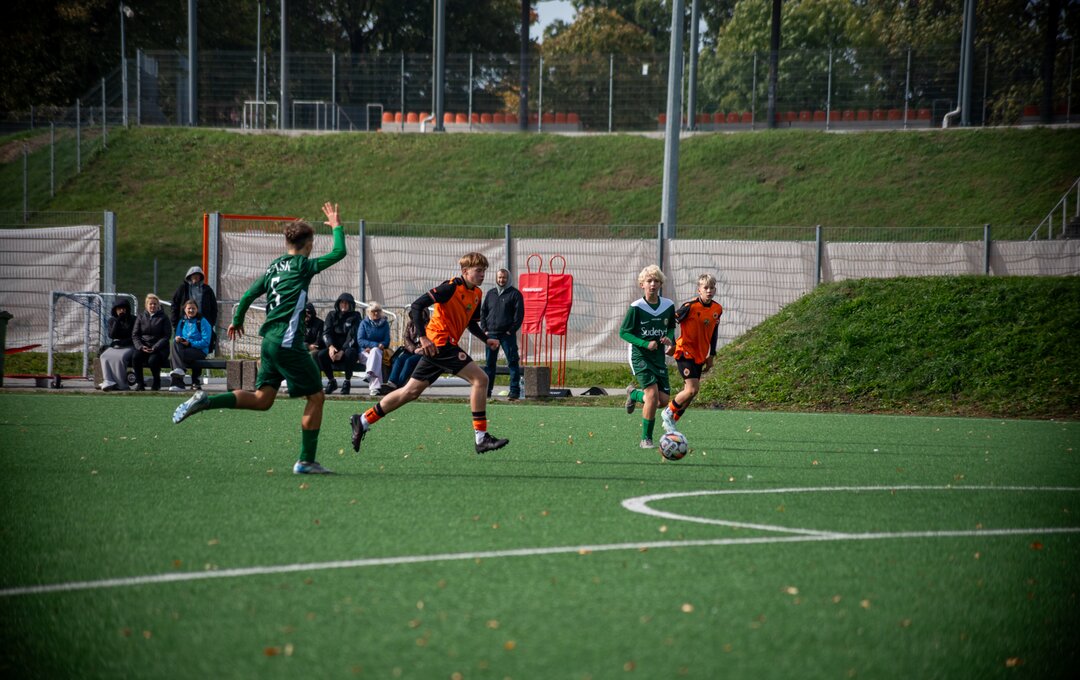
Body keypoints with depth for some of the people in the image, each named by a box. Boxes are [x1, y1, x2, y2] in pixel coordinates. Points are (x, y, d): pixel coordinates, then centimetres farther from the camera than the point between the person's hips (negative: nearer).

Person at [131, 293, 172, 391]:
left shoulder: (163, 317, 5)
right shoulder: (141, 316, 13)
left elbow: (167, 336, -3)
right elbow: (135, 335, 9)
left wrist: (155, 348, -16)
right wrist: (141, 346, -11)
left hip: (158, 347, -2)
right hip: (143, 346, 2)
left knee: (153, 360, -34)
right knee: (135, 357, -30)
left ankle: (156, 382, -6)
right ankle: (139, 383, -17)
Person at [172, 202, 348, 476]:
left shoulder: (274, 267, 15)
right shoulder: (303, 266, -5)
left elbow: (248, 295, 17)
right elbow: (339, 253, -4)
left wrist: (237, 321, 32)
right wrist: (337, 226, 12)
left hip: (270, 338, 8)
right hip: (288, 342, -8)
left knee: (262, 399, 10)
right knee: (316, 396, 0)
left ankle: (205, 401, -3)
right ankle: (306, 461, 0)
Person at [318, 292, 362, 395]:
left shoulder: (355, 317, -1)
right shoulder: (332, 316, 9)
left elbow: (352, 337, -12)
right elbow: (326, 333, -2)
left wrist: (342, 351, -25)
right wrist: (331, 346, -23)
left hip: (348, 348, -3)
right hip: (334, 347, 3)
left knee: (349, 353, -39)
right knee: (321, 354, -28)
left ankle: (347, 382, -20)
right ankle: (331, 381, -8)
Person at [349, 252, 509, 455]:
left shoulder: (476, 294, 13)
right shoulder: (452, 287, -14)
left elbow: (471, 324, 27)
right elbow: (417, 305, -17)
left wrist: (486, 339, 9)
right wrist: (423, 337, -23)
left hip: (442, 347, 10)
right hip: (439, 342, -10)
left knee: (412, 391, 13)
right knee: (480, 378, -14)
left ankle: (363, 421, 19)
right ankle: (481, 438, -13)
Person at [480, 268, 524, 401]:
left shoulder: (515, 294, 1)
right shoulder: (490, 294, 16)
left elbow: (519, 314, -4)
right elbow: (483, 312, 18)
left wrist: (512, 330, -11)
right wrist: (484, 329, 6)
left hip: (508, 335, -4)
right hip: (491, 334, 4)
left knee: (513, 362, -7)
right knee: (489, 363, 6)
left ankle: (515, 391, -7)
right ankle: (486, 391, 11)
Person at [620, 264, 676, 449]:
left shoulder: (668, 306, 1)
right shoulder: (636, 307, -11)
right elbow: (623, 332, -6)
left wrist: (669, 339, -5)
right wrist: (645, 344, -18)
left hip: (659, 357, 5)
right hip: (640, 356, -5)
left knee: (663, 400, 0)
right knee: (652, 394, -19)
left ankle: (634, 393, 33)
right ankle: (646, 439, -5)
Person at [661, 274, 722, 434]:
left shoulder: (717, 309, 4)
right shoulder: (690, 306, -17)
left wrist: (711, 356, 18)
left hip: (700, 355, 7)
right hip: (685, 353, -7)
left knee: (689, 391, 8)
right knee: (692, 389, -16)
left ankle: (671, 421, 24)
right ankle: (668, 413, 6)